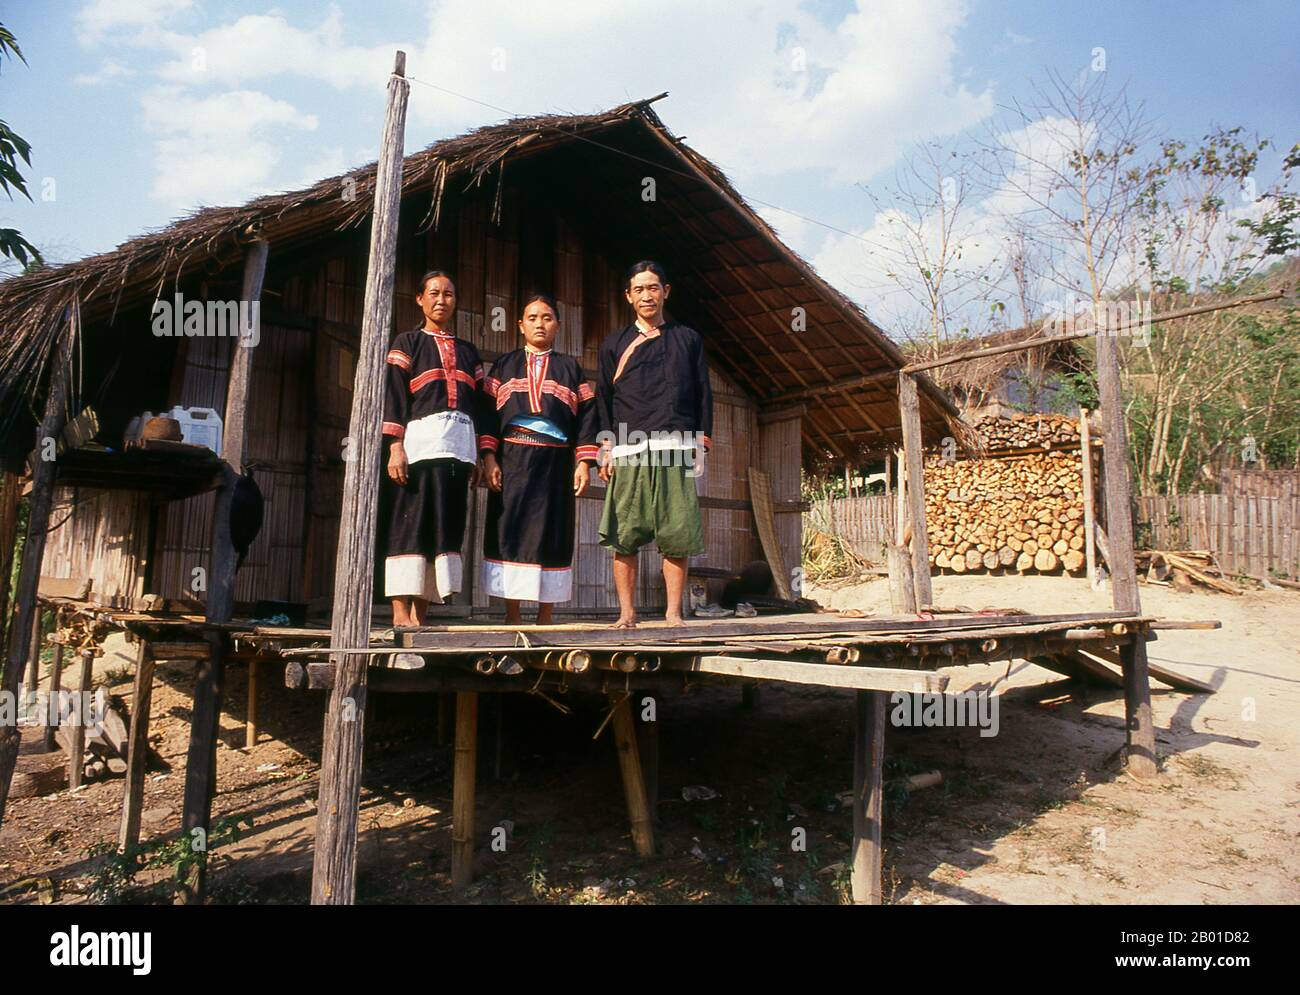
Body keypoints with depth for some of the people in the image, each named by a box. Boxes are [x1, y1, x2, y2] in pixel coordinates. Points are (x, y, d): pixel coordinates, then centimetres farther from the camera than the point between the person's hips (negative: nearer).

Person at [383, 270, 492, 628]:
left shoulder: (468, 351, 24)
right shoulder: (407, 343, 12)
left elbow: (479, 404, 20)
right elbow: (393, 395, 1)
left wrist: (479, 455, 10)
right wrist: (395, 446, -12)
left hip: (460, 444, 4)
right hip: (421, 440, -4)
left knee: (447, 527, -1)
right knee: (412, 523, -10)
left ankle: (419, 614, 2)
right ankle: (400, 613, -10)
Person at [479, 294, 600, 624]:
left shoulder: (570, 368, 15)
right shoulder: (504, 365, 15)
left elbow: (585, 415, 7)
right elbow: (487, 410, 6)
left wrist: (584, 463, -5)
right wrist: (489, 457, -7)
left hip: (555, 465, 0)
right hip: (511, 463, 0)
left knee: (551, 534, -1)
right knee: (509, 532, -4)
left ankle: (545, 617, 6)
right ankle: (512, 615, 3)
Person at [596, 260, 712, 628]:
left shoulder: (687, 339, 17)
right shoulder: (615, 344, 17)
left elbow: (703, 394, 15)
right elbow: (603, 399, 13)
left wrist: (701, 444, 5)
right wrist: (606, 449, 3)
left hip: (676, 449, 0)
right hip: (628, 451, 1)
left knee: (678, 535, -5)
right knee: (624, 536, -4)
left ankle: (673, 613, 2)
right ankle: (627, 613, 3)